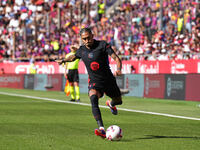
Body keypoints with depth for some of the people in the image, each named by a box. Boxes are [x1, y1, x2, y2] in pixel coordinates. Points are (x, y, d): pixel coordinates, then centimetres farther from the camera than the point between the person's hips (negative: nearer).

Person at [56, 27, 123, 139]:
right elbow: (73, 57, 25)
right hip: (94, 82, 1)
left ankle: (111, 104, 62)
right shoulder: (82, 50, 0)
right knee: (93, 98, -31)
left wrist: (118, 69, -37)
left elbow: (116, 58, -21)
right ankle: (102, 129, -44)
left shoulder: (103, 45, -14)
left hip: (108, 80, 0)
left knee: (118, 101, 19)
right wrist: (63, 60, 17)